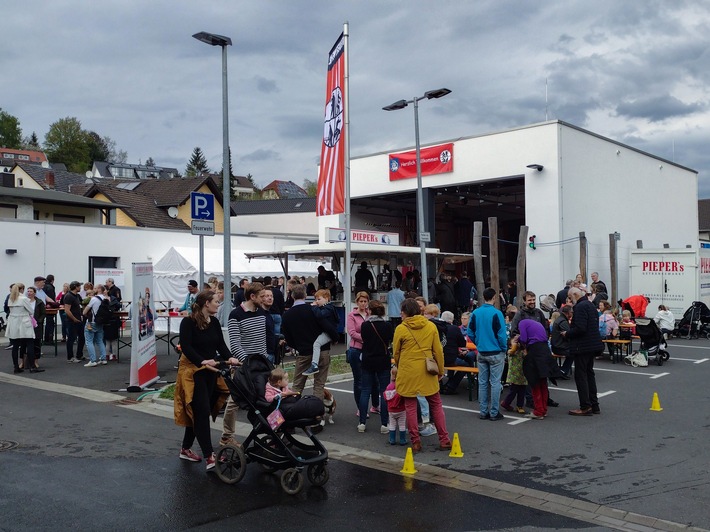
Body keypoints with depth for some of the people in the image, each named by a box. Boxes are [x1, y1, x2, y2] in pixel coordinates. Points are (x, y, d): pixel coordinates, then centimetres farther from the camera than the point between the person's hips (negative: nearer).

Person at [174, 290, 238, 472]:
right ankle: (209, 456, -11)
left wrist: (229, 358, -15)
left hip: (211, 370, 7)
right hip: (193, 370, -7)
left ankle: (186, 449, 27)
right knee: (202, 412, -10)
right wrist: (202, 361, -35)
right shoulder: (188, 322, -14)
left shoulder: (214, 322, 7)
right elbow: (186, 346, -22)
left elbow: (221, 344, 3)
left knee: (198, 412, 12)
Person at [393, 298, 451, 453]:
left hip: (408, 373, -2)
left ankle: (415, 442, 11)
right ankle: (444, 440, 14)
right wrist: (440, 371, 14)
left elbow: (396, 353, 3)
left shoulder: (401, 329, -7)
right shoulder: (431, 326, 0)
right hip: (427, 372, 2)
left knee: (410, 407, 8)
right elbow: (438, 351, 3)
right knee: (436, 405, 13)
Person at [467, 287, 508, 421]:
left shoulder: (475, 313, 0)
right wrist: (504, 349, -1)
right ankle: (494, 413, 7)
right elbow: (502, 334, -15)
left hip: (481, 353, 5)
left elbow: (470, 333, 5)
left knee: (482, 382, 11)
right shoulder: (496, 313, -15)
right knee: (495, 383, 2)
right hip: (496, 353, -5)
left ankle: (483, 412, 18)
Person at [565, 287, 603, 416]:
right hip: (592, 345, 10)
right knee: (589, 374, 16)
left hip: (582, 346, -10)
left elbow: (580, 328, -26)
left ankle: (585, 407, -3)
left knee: (580, 375, -4)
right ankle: (594, 405, 21)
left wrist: (567, 334, -11)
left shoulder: (580, 307, -17)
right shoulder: (590, 305, 15)